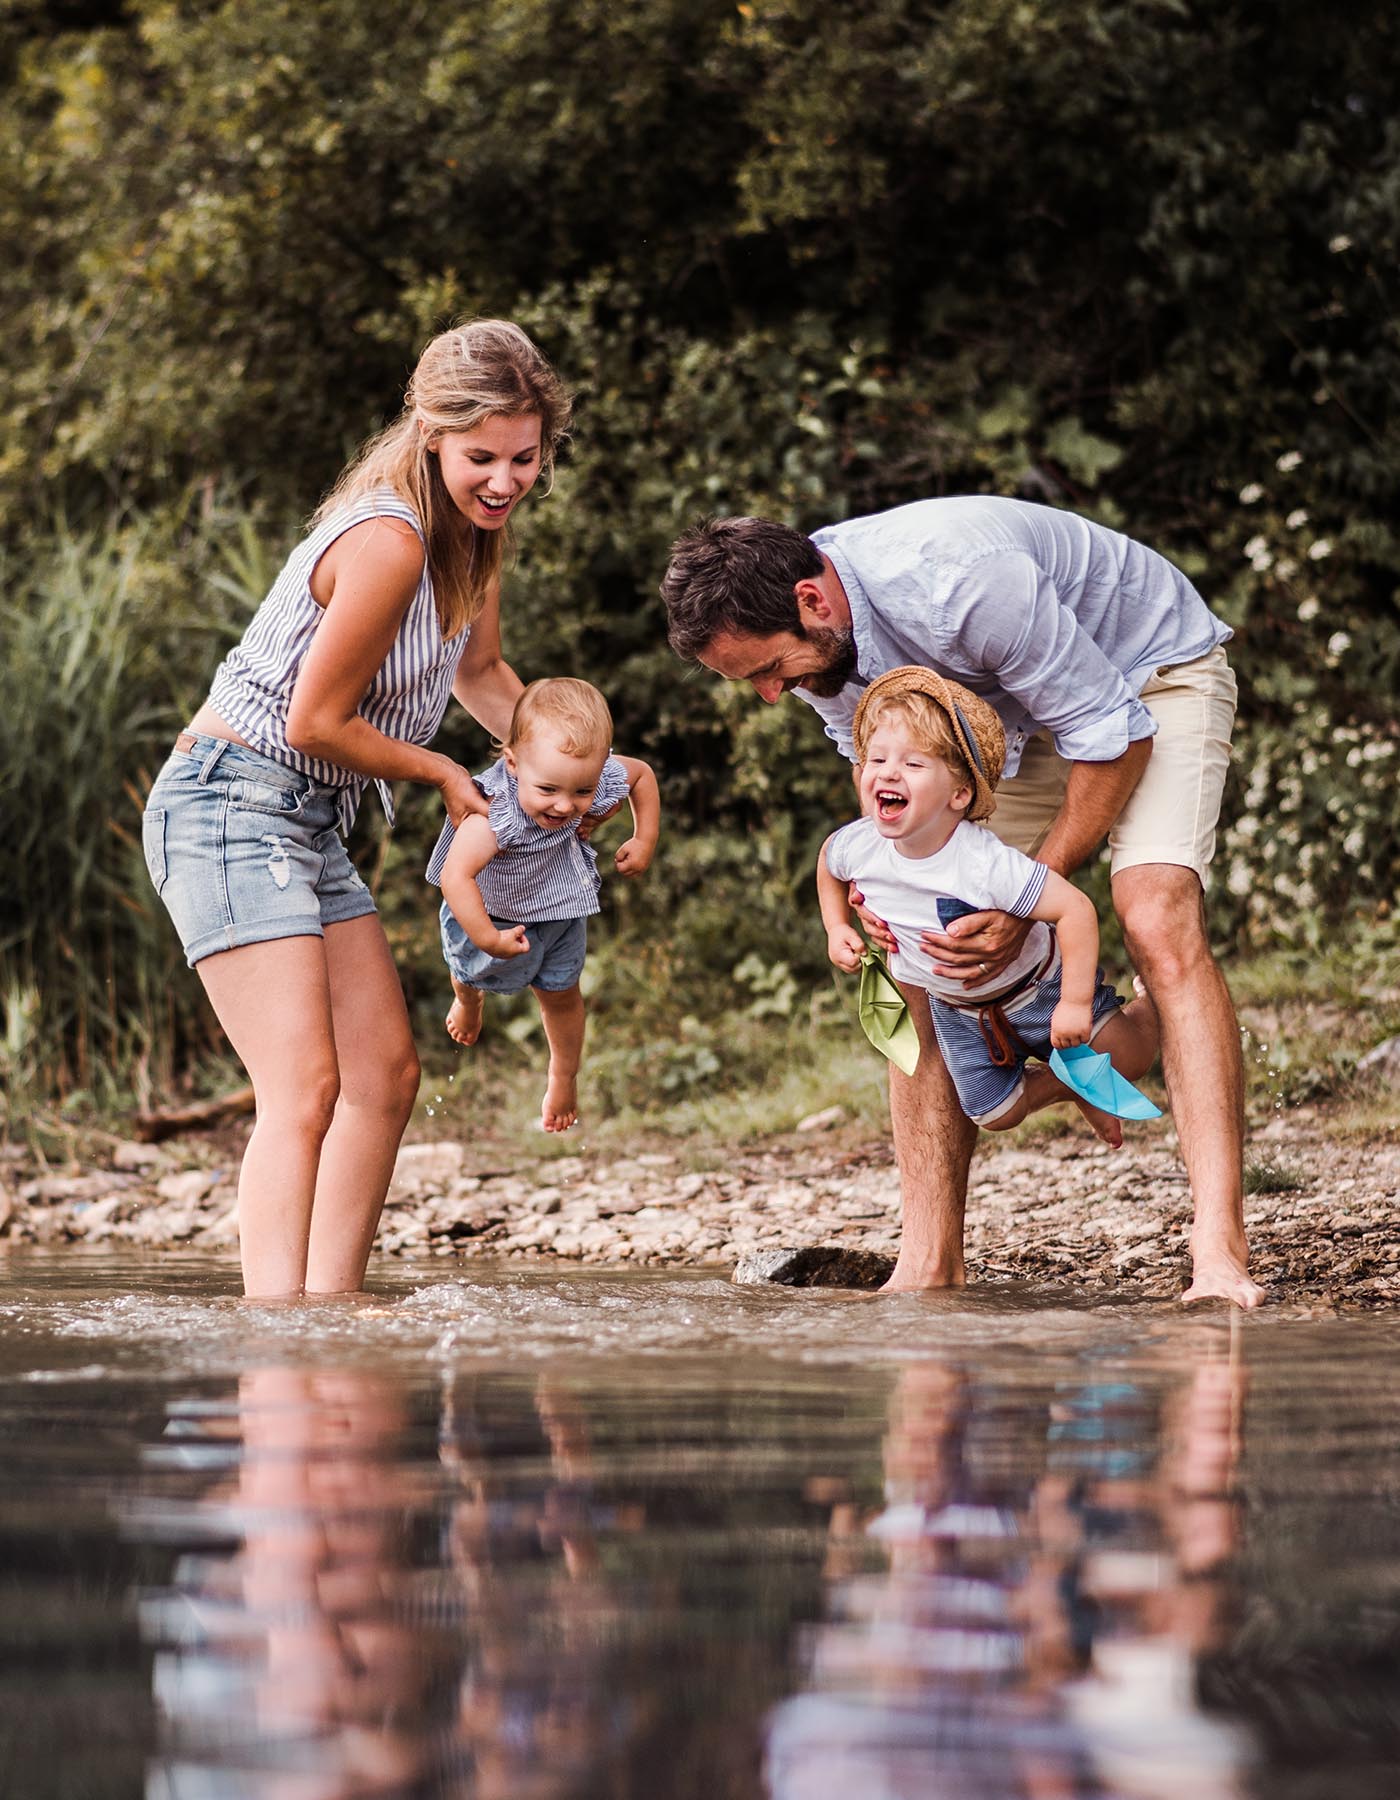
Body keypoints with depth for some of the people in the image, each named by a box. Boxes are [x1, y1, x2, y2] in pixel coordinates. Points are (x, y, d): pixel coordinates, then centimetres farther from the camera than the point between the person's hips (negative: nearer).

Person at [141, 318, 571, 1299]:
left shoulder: (478, 528, 5)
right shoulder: (388, 541, -24)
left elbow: (480, 671, 22)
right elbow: (316, 722, -19)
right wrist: (442, 773, -5)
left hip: (310, 821, 10)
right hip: (231, 804, -10)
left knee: (386, 1075, 10)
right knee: (304, 1088, -19)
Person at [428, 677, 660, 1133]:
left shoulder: (600, 780, -34)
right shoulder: (493, 815, -50)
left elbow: (642, 774, -11)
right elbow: (455, 876, -56)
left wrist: (644, 842, -12)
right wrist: (488, 939, -50)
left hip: (559, 905, 2)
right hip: (493, 911, -2)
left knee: (560, 992, 19)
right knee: (472, 971, 28)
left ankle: (564, 1078, 46)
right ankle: (469, 1000, 65)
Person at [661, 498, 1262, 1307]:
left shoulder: (959, 581, -40)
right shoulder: (811, 641, -16)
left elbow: (1110, 733, -30)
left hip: (1149, 671, -7)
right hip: (1016, 711, 7)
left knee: (1159, 920, -29)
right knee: (921, 955, -5)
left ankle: (1220, 1253, -34)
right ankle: (930, 1262, -2)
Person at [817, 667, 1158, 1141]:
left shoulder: (987, 866, -41)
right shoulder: (858, 847, -24)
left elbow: (1076, 909, -38)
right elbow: (828, 859, 3)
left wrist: (1075, 1004, -34)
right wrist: (837, 928, -1)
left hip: (1035, 987, -5)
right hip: (956, 1011, 5)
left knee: (1127, 1058, -2)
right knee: (996, 1114, 8)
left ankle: (1148, 1006, 32)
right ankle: (1065, 1086, 37)